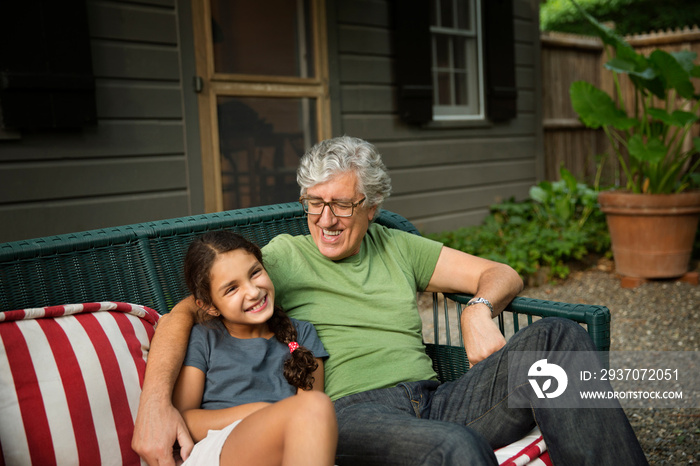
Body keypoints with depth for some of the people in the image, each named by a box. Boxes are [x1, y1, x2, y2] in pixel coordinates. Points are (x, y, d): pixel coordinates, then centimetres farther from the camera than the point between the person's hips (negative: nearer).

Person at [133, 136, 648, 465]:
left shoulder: (397, 248, 22)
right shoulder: (285, 256, 10)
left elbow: (503, 275, 23)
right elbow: (186, 312, 1)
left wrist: (479, 309, -2)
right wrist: (156, 400, -17)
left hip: (434, 403, 5)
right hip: (347, 412, -5)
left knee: (559, 336, -16)